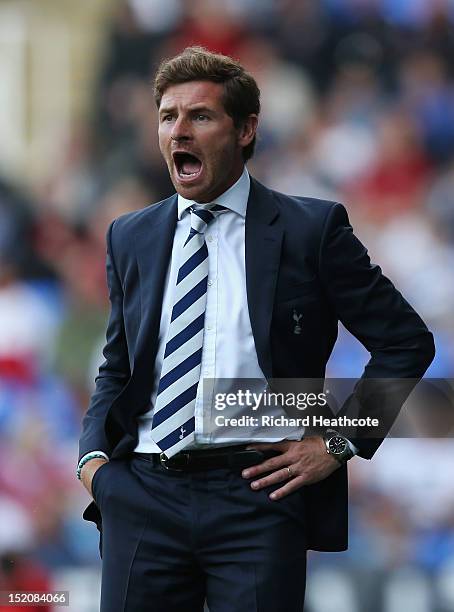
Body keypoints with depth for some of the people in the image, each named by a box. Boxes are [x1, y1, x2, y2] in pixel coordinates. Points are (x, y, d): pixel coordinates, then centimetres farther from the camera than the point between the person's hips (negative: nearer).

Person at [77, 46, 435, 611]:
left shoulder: (312, 230, 2)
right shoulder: (130, 237, 15)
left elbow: (406, 342, 4)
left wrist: (338, 442, -4)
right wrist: (93, 454, 5)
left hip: (257, 495, -3)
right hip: (143, 495, 3)